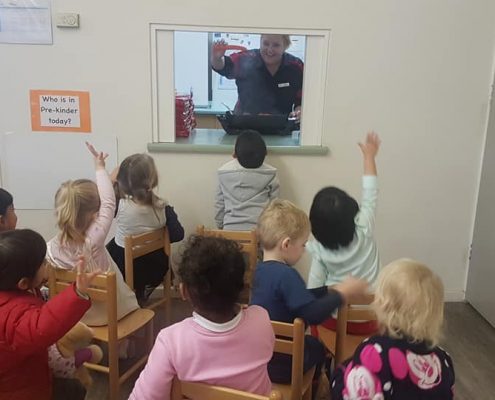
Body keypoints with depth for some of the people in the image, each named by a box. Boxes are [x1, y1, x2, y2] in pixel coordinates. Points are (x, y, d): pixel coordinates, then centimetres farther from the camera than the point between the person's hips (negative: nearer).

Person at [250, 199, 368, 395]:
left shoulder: (261, 269, 0)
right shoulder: (286, 274, -28)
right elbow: (314, 314, -31)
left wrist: (330, 290, 6)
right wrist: (342, 293, -19)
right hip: (280, 366, -6)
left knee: (310, 342, 35)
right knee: (316, 347, 29)